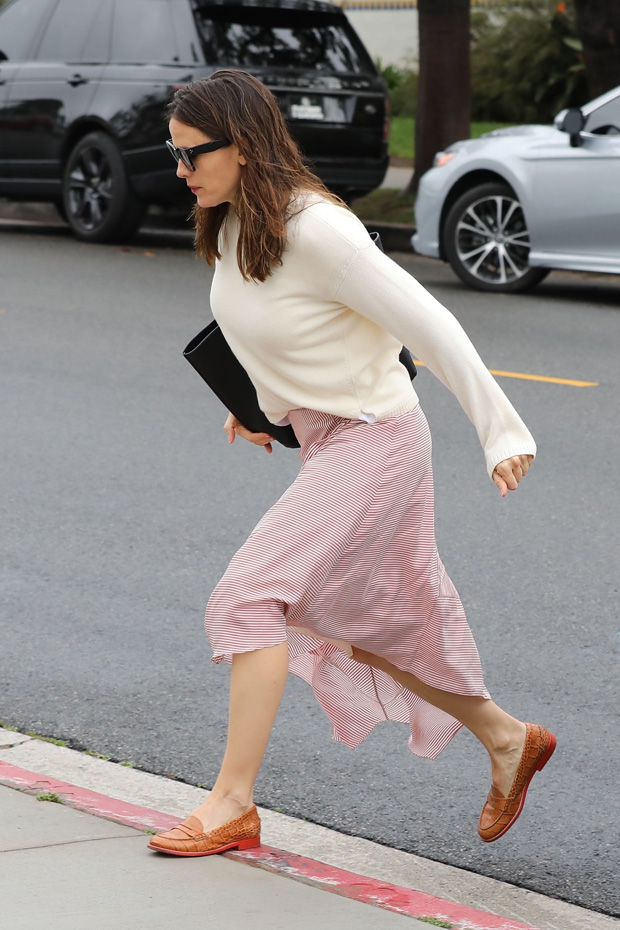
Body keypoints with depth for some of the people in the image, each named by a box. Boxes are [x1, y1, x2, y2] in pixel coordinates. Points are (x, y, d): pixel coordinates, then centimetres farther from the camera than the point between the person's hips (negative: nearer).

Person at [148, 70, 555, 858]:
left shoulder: (318, 232, -25)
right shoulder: (232, 226, 1)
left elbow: (429, 326, -21)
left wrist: (502, 433, -18)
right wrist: (265, 404, 21)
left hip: (373, 439, -9)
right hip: (326, 437, 9)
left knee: (253, 595, -17)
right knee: (353, 619, 17)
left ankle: (233, 803, -12)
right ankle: (506, 739, 34)